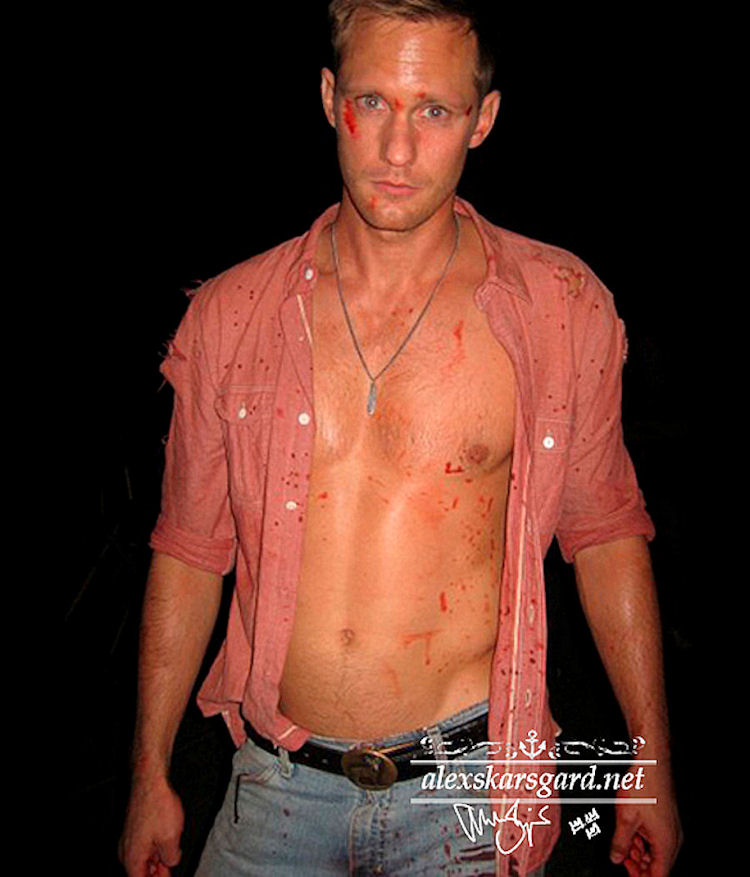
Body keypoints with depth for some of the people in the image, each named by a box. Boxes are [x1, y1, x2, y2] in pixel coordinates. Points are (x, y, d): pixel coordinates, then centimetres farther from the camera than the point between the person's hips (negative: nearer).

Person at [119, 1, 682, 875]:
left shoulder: (560, 308, -7)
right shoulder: (230, 313, -3)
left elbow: (605, 532, 3)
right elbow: (189, 549, 4)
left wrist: (653, 764, 5)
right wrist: (150, 776, 8)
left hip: (469, 789, -1)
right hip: (278, 788, 2)